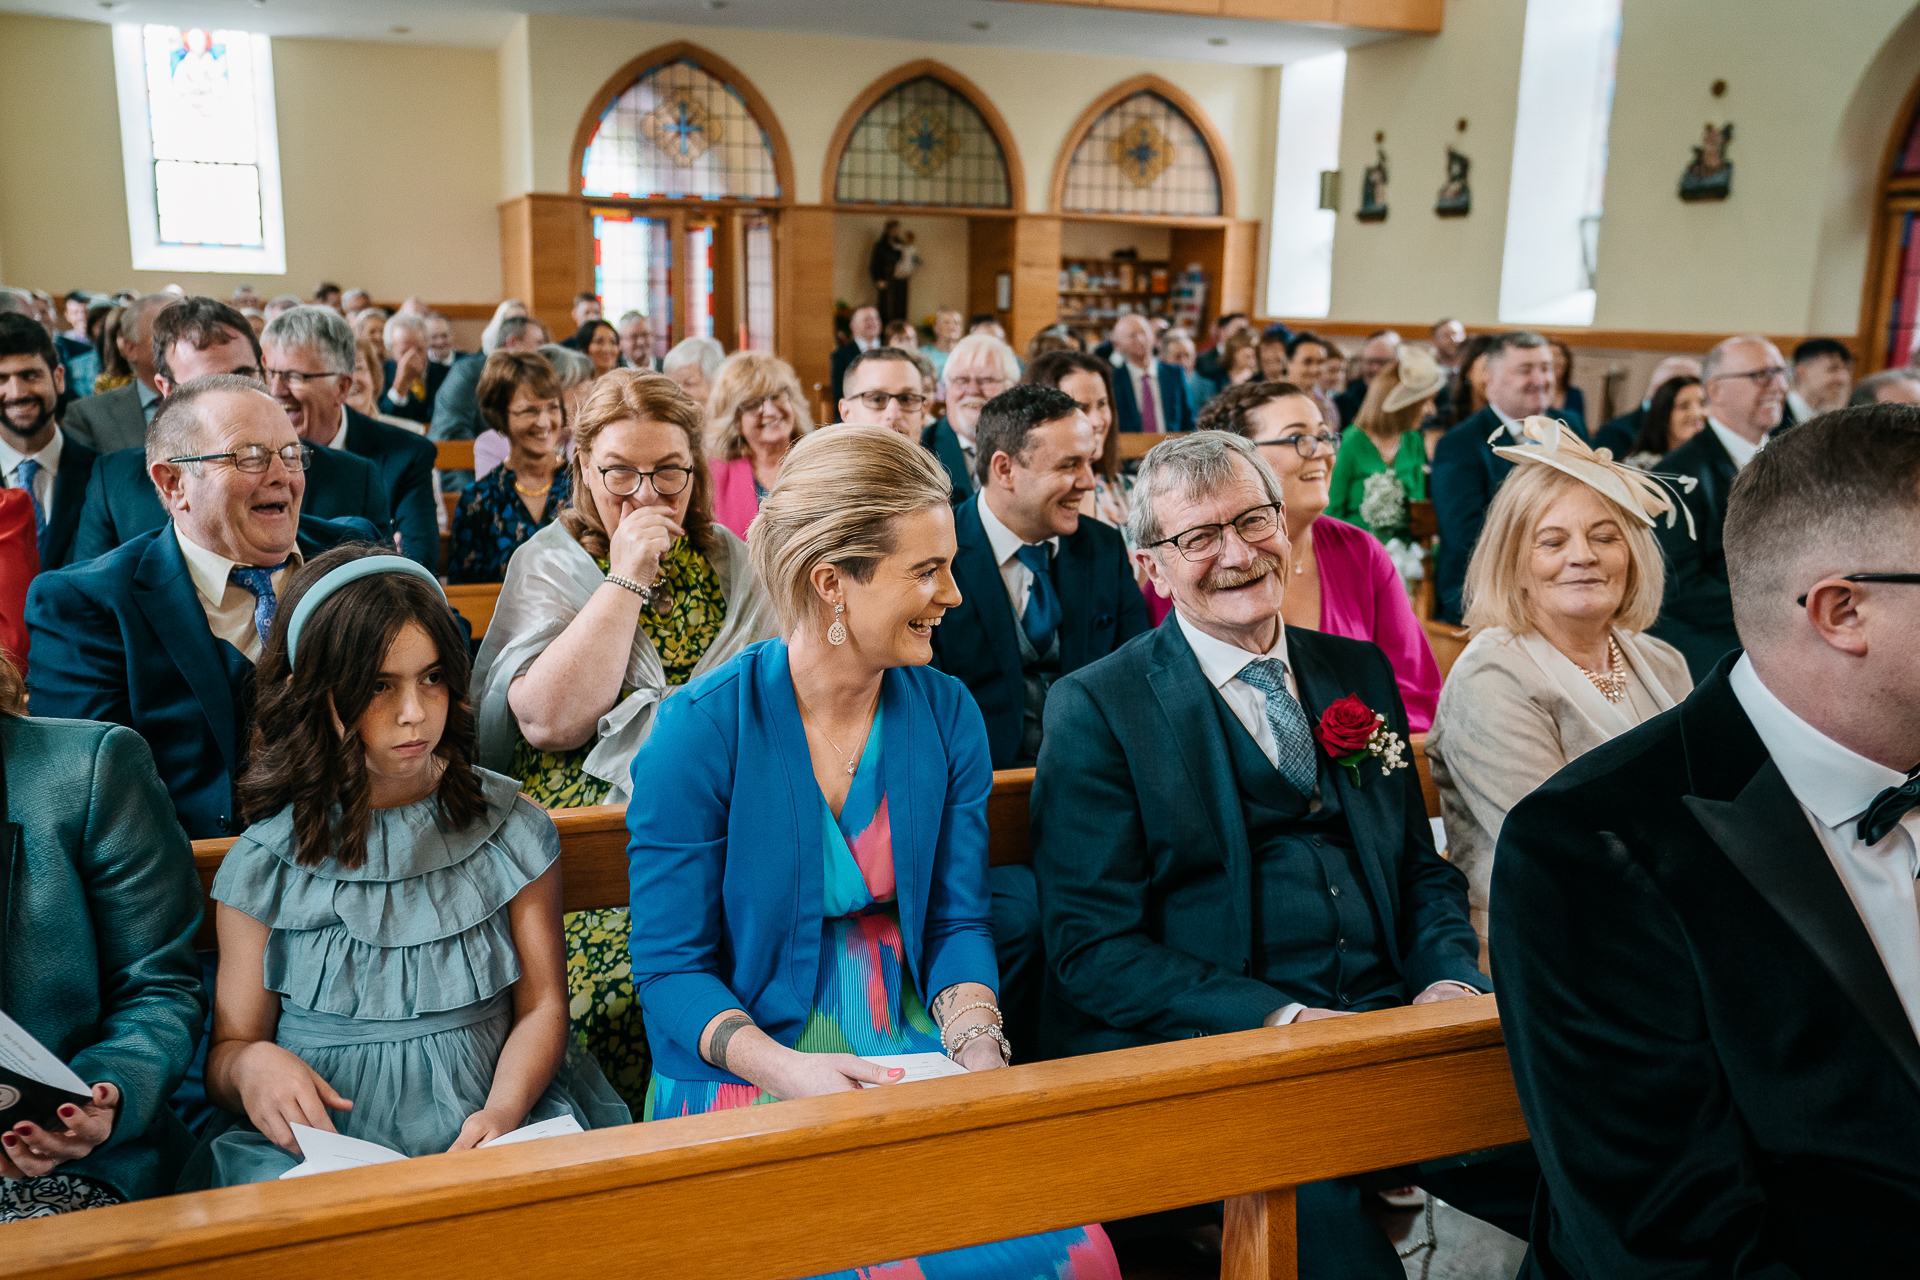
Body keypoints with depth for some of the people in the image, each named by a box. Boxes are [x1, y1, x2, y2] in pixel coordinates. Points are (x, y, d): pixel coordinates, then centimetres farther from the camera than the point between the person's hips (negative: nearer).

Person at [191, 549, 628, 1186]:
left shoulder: (511, 828, 5)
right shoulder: (265, 864, 4)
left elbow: (542, 1007, 3)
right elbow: (229, 1044, 8)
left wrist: (501, 1112, -17)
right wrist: (251, 1064, -17)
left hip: (489, 1130, 1)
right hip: (320, 1138, 0)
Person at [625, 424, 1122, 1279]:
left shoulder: (948, 716, 2)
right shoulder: (701, 731, -11)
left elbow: (957, 920, 7)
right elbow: (671, 967, -8)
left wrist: (976, 1045, -12)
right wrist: (785, 1068, -23)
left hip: (914, 1048, 4)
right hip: (744, 1070, -3)